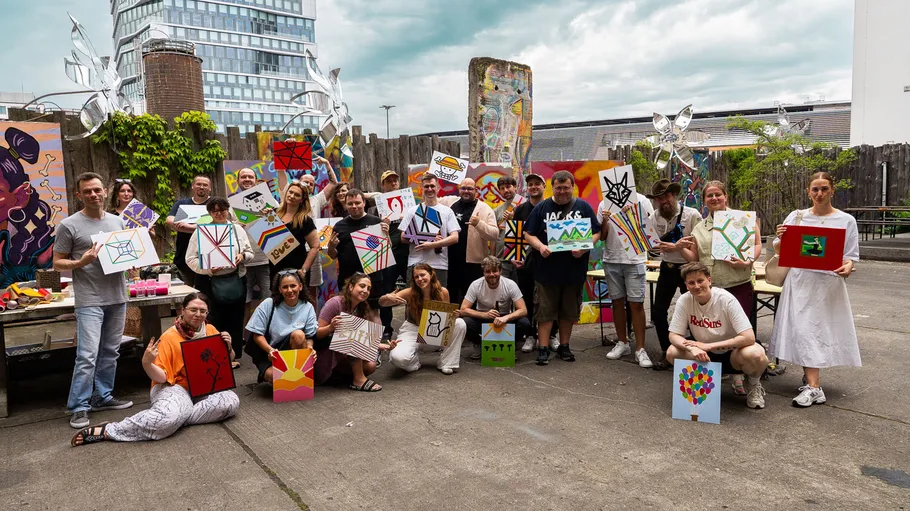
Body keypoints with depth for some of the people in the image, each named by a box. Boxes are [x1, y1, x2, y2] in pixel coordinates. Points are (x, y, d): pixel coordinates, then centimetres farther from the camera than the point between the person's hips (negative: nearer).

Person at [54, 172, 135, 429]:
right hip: (89, 301, -5)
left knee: (110, 353, 13)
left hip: (117, 298, 6)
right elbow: (57, 263, -3)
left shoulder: (118, 221, 10)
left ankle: (103, 396, 25)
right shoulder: (69, 225, -5)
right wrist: (81, 262, -20)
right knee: (87, 356, -9)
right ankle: (78, 407, 2)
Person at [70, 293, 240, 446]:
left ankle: (178, 416, -18)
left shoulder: (211, 331, 4)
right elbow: (161, 377, -11)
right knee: (170, 415, -38)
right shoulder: (170, 337, -8)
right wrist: (147, 363, -30)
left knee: (232, 401, -27)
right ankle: (107, 431, -22)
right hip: (177, 387, -4)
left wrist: (228, 347, -8)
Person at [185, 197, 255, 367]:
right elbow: (190, 259, -5)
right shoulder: (201, 230, -2)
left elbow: (250, 253, 12)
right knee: (215, 321, 0)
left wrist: (242, 256, -10)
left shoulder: (237, 228, 7)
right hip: (210, 282, -3)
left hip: (236, 281, 3)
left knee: (235, 319, 8)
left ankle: (234, 355, 20)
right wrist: (208, 269, -19)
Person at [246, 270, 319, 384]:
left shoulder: (307, 307, -4)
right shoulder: (268, 305, -8)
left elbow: (309, 337, -2)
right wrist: (270, 350, -26)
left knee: (298, 335, -31)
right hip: (267, 353, -1)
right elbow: (257, 335, -7)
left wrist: (309, 348, -26)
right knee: (273, 376, -33)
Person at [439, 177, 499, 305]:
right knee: (448, 297, 14)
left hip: (472, 262, -4)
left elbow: (494, 235, -8)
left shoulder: (485, 209, -1)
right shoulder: (448, 202, 9)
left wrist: (479, 223, -23)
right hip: (448, 260, 4)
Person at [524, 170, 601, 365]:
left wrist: (584, 247, -14)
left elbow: (596, 233, 4)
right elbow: (529, 234, 4)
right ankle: (543, 348, 8)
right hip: (547, 270, -1)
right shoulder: (542, 208, 4)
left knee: (569, 311, 11)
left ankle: (564, 347, 24)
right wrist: (540, 246, -16)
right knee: (546, 310, 2)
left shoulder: (583, 207, 5)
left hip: (574, 270, 1)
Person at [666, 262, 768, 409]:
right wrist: (693, 348, -34)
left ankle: (753, 383, 2)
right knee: (672, 352, -24)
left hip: (731, 354, -3)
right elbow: (674, 335, -12)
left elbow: (748, 338, -28)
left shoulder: (726, 299, -23)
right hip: (706, 357, 3)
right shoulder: (684, 301, -14)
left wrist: (707, 345, -29)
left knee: (755, 354, -35)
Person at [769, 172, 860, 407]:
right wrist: (780, 239, -15)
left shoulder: (846, 220, 2)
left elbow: (851, 256, 3)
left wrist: (847, 267, -19)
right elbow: (779, 250, 7)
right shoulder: (796, 216, 5)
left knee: (823, 330, -2)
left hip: (829, 284, -1)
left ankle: (810, 379, 7)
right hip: (800, 282, 1)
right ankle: (813, 386, 6)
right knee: (804, 331, -1)